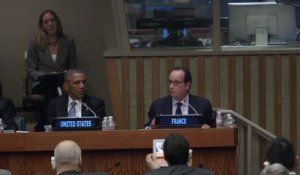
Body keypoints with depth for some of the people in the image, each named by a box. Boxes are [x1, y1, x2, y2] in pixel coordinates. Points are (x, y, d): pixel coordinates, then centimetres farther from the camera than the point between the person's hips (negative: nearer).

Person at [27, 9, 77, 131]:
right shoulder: (35, 43, 6)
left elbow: (73, 68, 14)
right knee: (55, 81, -38)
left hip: (63, 81, 1)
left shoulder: (68, 41, 12)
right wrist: (48, 75, -12)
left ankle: (41, 127, -32)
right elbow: (31, 72, 4)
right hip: (41, 84, -1)